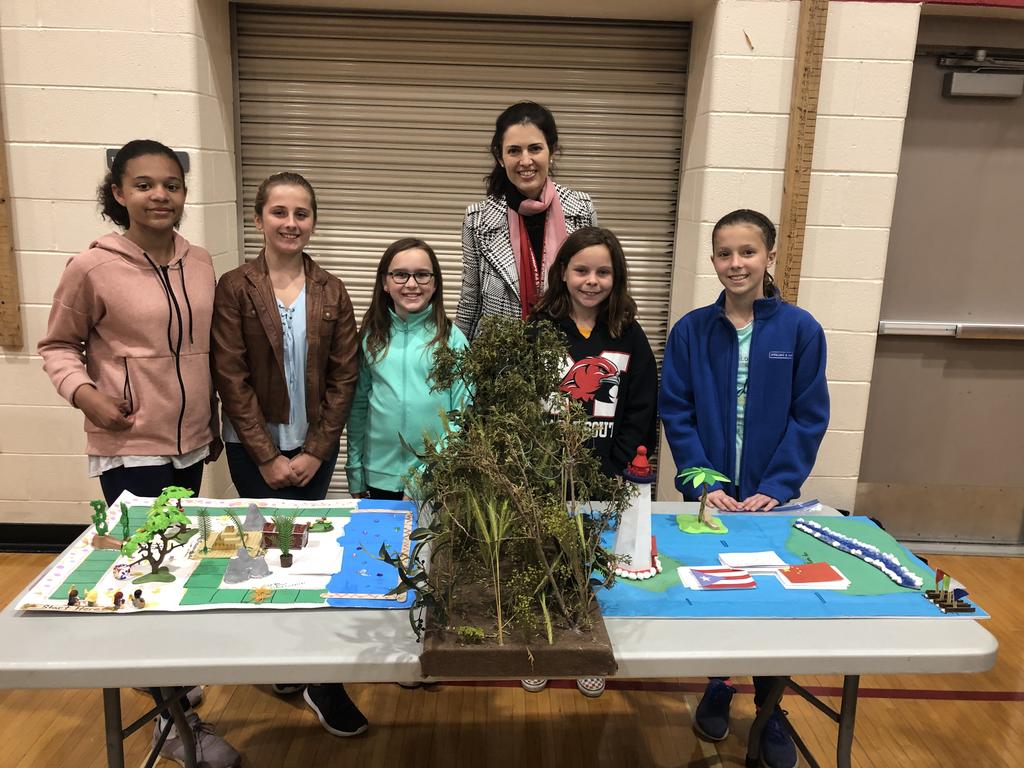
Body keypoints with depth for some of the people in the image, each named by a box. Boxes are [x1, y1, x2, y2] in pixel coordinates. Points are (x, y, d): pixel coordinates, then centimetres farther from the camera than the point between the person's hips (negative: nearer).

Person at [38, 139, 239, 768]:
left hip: (191, 444, 6)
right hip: (131, 450, -5)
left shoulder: (200, 263, 3)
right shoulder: (92, 267, -12)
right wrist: (83, 391, -20)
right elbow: (58, 345, -1)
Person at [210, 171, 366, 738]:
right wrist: (267, 456, -11)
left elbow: (343, 378, -1)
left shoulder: (332, 293, 1)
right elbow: (231, 379, -9)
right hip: (253, 450, -2)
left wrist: (314, 452, -7)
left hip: (314, 449, 2)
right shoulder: (234, 288, -6)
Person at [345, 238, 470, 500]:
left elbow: (463, 410, -4)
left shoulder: (451, 337, -5)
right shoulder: (371, 336, 3)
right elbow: (358, 405, 8)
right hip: (380, 476, 2)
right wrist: (355, 473, 7)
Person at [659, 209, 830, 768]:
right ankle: (717, 688, 37)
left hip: (770, 495, 0)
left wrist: (775, 487, -13)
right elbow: (675, 412, -5)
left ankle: (770, 710, 32)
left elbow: (810, 417, -6)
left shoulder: (800, 330, -7)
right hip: (708, 494, 1)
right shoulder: (691, 330, -5)